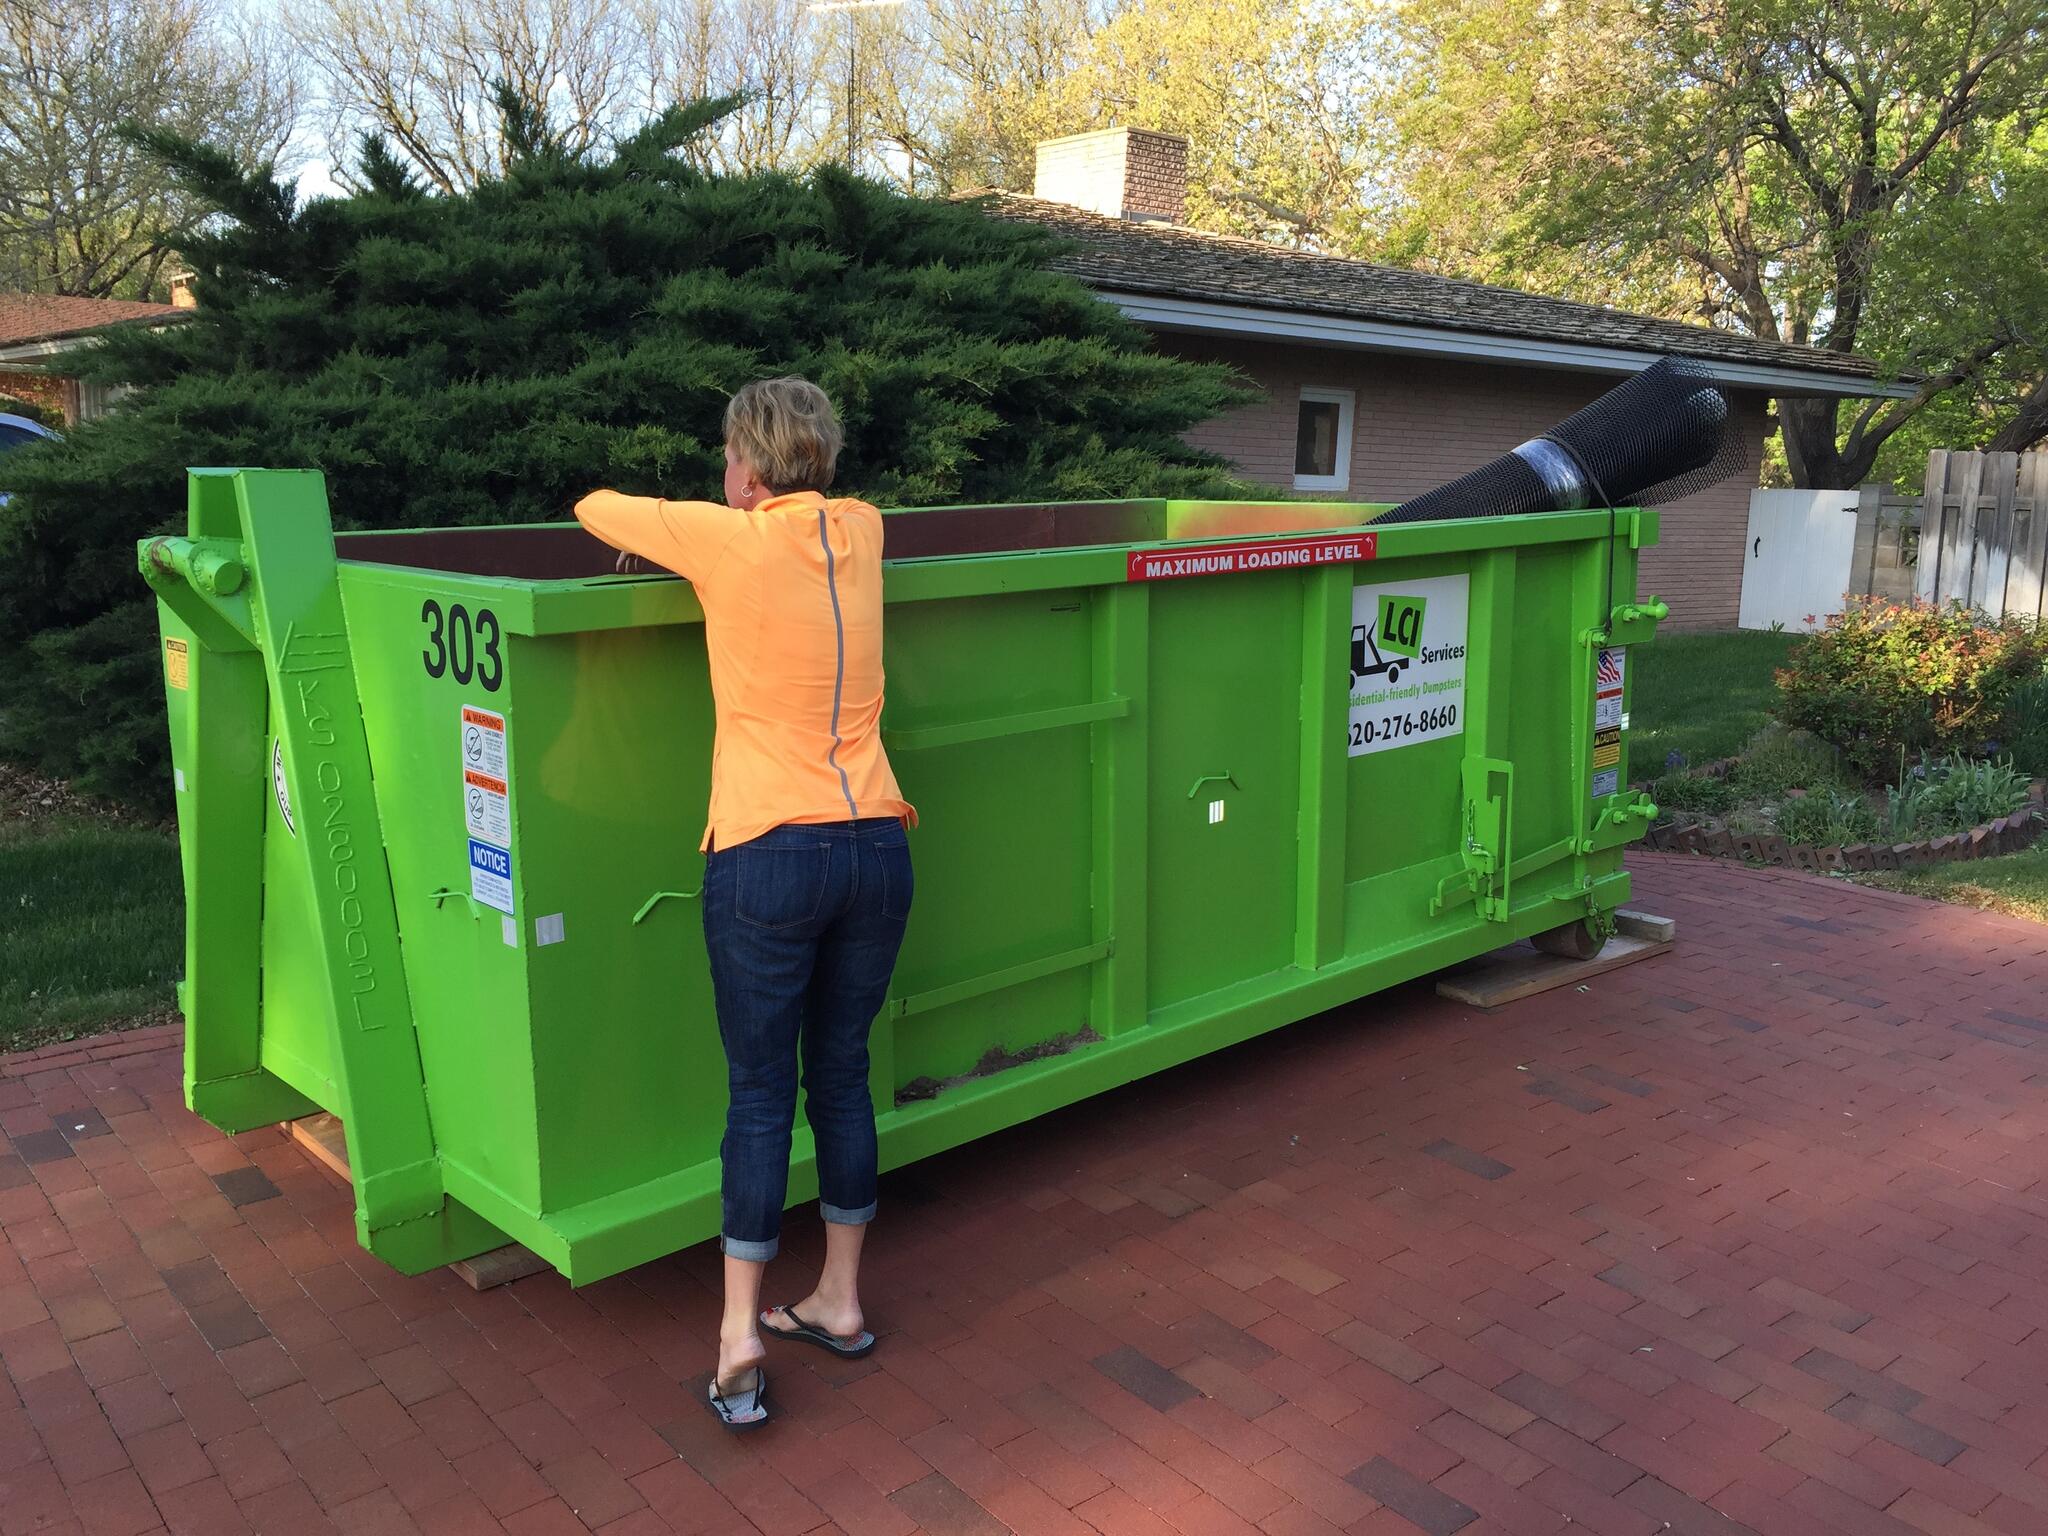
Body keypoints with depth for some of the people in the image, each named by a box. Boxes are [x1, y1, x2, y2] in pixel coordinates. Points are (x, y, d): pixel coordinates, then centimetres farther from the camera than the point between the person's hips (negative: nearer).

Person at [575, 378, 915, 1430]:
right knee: (842, 1076, 16)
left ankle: (740, 1335, 12)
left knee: (759, 1092, 6)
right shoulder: (860, 531, 7)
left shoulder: (731, 539, -7)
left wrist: (659, 539, 29)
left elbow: (597, 507, 8)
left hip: (770, 855, -5)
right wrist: (679, 545, 30)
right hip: (877, 847, 5)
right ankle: (840, 1302, 29)